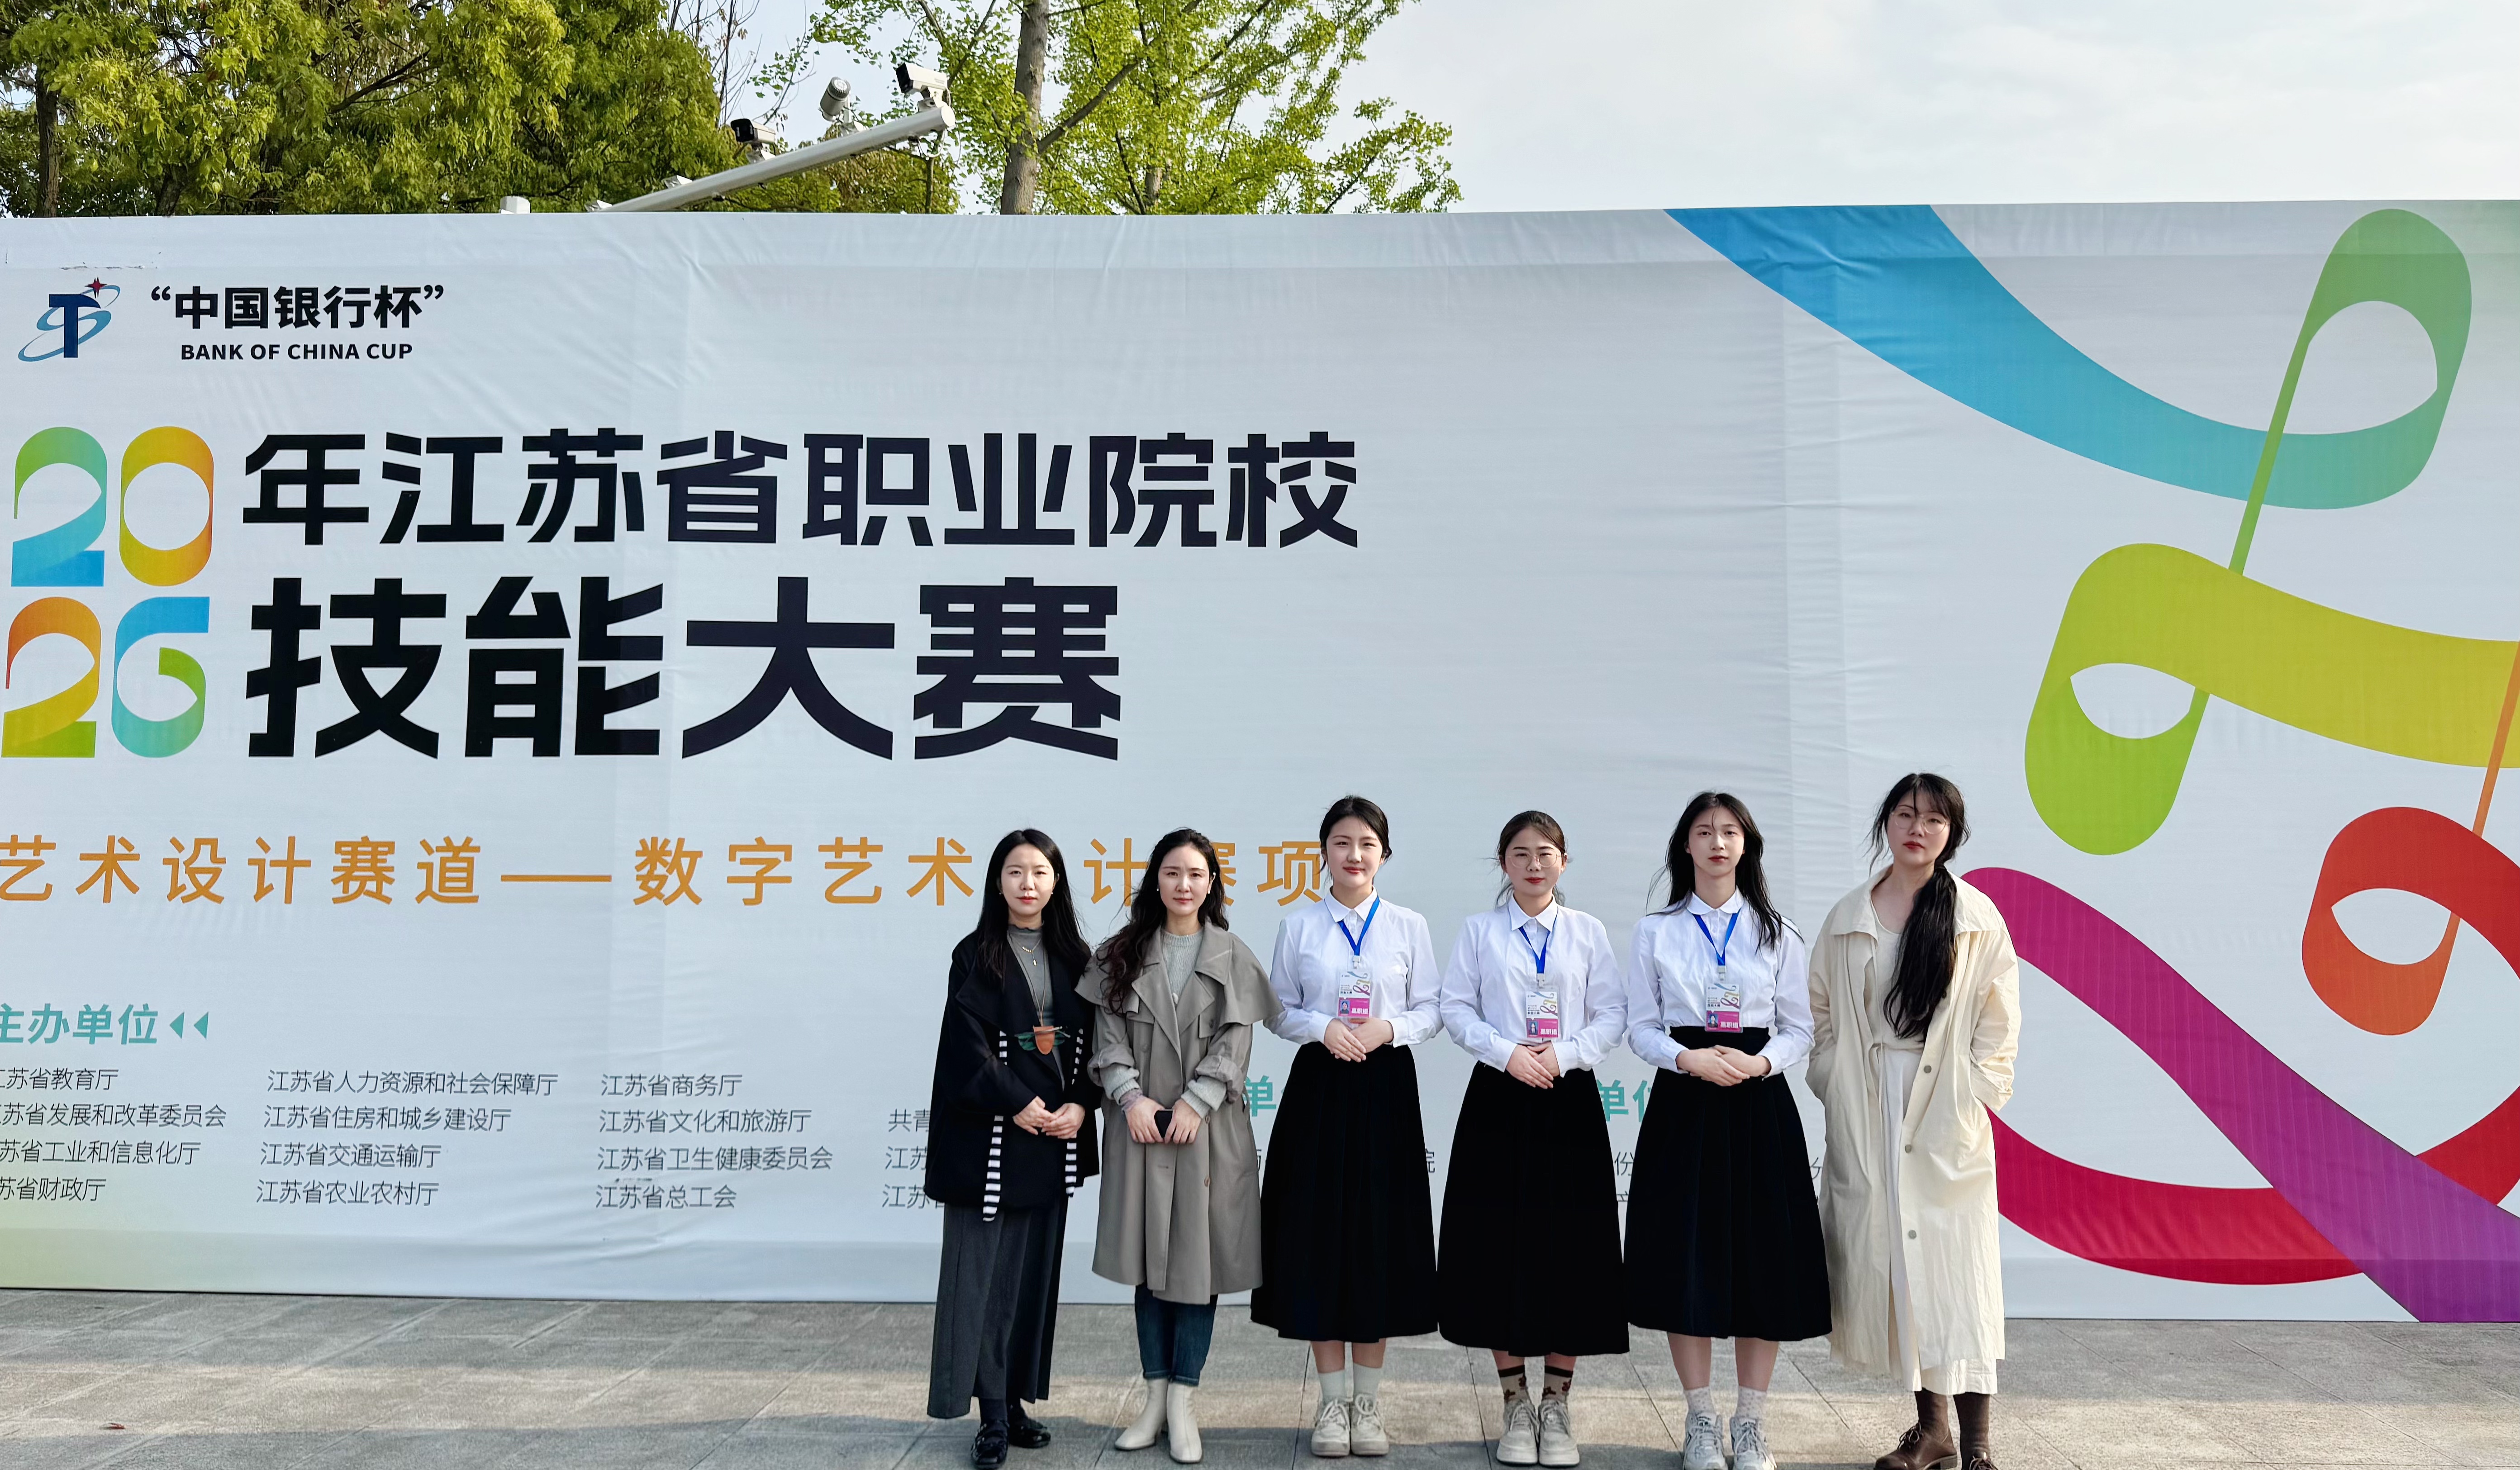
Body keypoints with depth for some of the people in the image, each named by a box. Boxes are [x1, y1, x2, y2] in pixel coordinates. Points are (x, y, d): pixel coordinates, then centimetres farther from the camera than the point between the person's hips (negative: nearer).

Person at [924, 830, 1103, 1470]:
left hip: (1054, 1136, 4)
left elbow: (1092, 1042, 8)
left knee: (1035, 1270, 7)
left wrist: (1079, 1106, -7)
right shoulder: (976, 956, -2)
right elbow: (968, 1045, -9)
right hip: (988, 1137, -4)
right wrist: (1019, 1104, -15)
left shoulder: (1075, 958, 9)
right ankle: (993, 1416, 0)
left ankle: (1016, 1401, 15)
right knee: (983, 1270, -4)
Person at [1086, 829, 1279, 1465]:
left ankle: (1182, 1403, 9)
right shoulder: (1124, 954, 8)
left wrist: (1194, 1102, -13)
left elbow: (1233, 1041, -3)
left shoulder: (1234, 959, 4)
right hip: (1140, 1122, 1)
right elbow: (1109, 1034, 2)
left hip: (1208, 1126, -1)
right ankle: (1155, 1398, 16)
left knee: (1198, 1257, 1)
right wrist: (1131, 1096, -11)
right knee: (1149, 1259, 7)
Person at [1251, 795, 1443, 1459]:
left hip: (1386, 1087, 0)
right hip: (1319, 1087, 0)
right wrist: (1322, 1027, -14)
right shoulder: (1300, 926, 4)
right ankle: (1334, 1399, 13)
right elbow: (1280, 1010, 4)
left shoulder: (1409, 926, 4)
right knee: (1319, 1233, 1)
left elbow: (1432, 1011, 3)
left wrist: (1390, 1027, -15)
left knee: (1380, 1233, 4)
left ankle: (1369, 1399, 16)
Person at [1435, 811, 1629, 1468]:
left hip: (1570, 1100, 1)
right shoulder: (1479, 929, 6)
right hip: (1499, 1100, 0)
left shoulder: (1586, 931, 7)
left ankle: (1556, 1408, 14)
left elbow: (1613, 1013, 2)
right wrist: (1507, 1053, -14)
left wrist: (1564, 1054, -12)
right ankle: (1517, 1407, 14)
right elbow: (1456, 1009, 0)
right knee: (1501, 1246, 1)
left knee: (1570, 1247, 1)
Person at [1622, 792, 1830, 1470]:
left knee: (1762, 1256, 1)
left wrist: (1761, 1062, -14)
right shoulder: (1655, 932, 5)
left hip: (1760, 1102, 1)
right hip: (1683, 1103, 0)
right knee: (1686, 1258, 0)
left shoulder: (1777, 933, 6)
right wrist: (1691, 1059, -15)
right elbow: (1641, 1028, 3)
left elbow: (1799, 1029, 5)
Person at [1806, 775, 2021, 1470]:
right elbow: (1820, 1010, 12)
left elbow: (1999, 1020, 1)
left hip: (1946, 1115, -3)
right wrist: (1834, 1084, 3)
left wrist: (1978, 1091, -6)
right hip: (1867, 1115, 3)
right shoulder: (1848, 918, 7)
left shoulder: (1977, 917, 0)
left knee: (1955, 1264, -4)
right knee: (1887, 1261, 6)